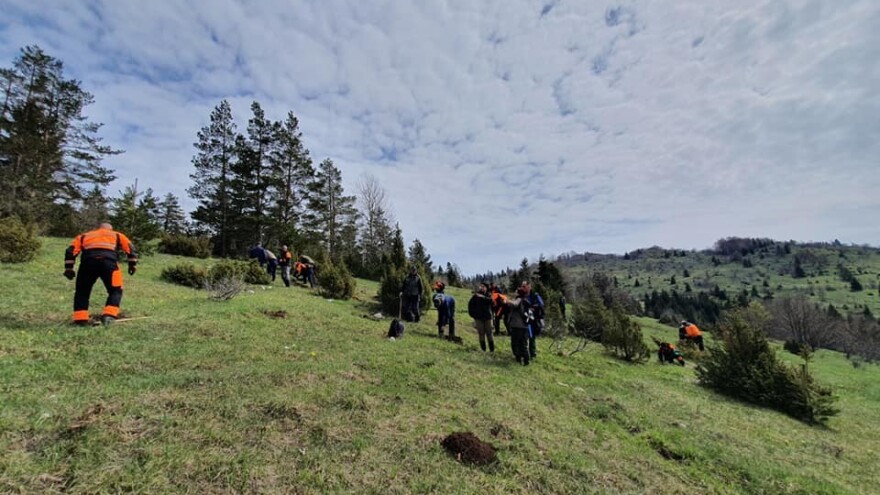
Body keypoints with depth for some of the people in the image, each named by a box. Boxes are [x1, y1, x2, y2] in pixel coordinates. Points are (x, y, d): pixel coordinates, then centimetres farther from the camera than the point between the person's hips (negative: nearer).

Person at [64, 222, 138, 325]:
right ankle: (109, 315, -5)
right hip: (109, 261, -2)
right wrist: (132, 265, 18)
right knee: (115, 291, 12)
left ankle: (80, 319, 13)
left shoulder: (84, 236, 33)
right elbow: (130, 248, 18)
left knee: (82, 292, 20)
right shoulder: (117, 235, 30)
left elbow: (71, 250, 20)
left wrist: (68, 269, 19)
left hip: (88, 261, 2)